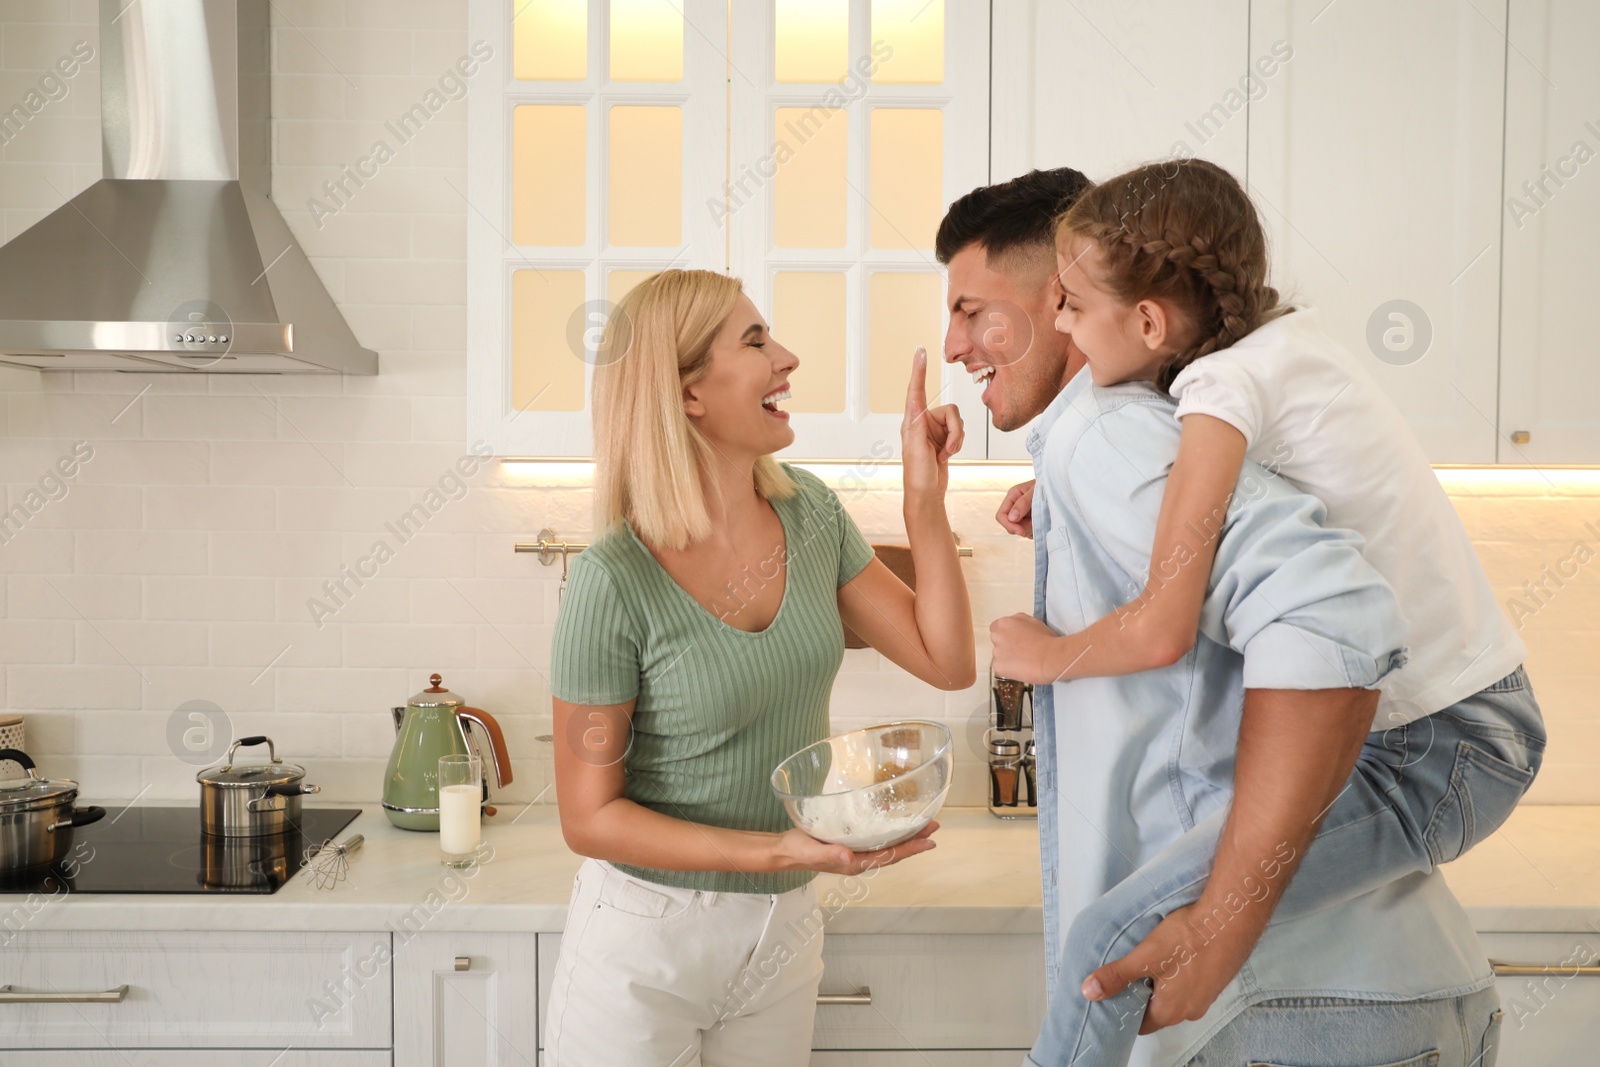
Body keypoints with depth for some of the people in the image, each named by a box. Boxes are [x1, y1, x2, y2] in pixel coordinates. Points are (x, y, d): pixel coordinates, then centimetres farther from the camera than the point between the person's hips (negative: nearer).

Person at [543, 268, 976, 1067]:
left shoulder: (810, 513, -3)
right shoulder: (616, 582, -21)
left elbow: (945, 662, -1)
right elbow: (591, 817, -15)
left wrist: (925, 497, -10)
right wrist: (779, 850, -24)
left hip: (784, 927, 6)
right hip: (649, 935, -5)